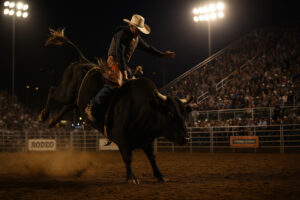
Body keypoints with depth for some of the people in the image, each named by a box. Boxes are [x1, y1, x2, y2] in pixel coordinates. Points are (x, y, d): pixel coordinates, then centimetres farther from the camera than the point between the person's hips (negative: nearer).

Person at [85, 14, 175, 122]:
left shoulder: (137, 38, 15)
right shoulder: (122, 34, -13)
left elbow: (147, 48, 28)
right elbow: (119, 52, -22)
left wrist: (163, 54, 28)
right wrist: (123, 70, -27)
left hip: (124, 64, 10)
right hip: (114, 61, -10)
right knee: (116, 84, -29)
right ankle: (91, 107, -32)